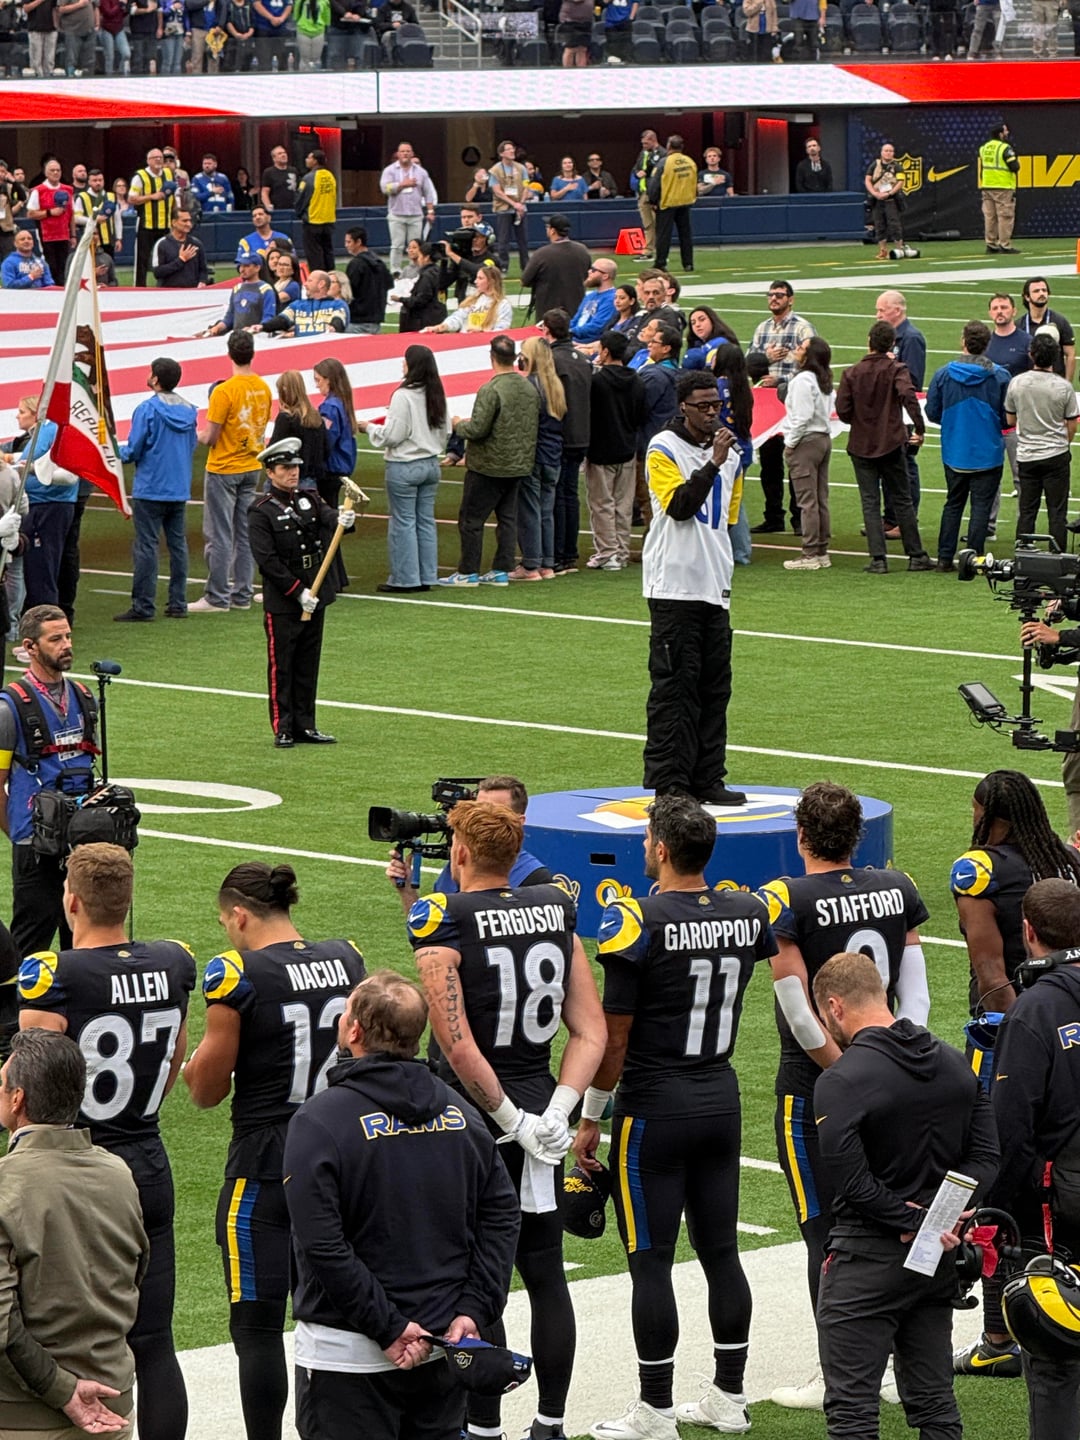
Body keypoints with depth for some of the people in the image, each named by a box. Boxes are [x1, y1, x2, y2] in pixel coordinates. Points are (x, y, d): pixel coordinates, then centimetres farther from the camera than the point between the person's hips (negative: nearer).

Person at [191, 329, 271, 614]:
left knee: (219, 535, -2)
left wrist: (198, 435, 4)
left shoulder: (224, 392, -19)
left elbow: (211, 438, -17)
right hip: (252, 467, 7)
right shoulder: (263, 388, 1)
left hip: (223, 470, -6)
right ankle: (242, 594, 16)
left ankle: (217, 598, 0)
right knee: (244, 534, 12)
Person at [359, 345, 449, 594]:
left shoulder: (403, 396, -18)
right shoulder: (437, 395, 4)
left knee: (403, 522, 0)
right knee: (426, 520, 11)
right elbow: (445, 431, 12)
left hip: (404, 467, -7)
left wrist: (370, 427, 0)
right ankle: (426, 577, 15)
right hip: (431, 464, 7)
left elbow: (392, 435, -17)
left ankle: (404, 579, 2)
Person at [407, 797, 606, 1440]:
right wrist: (553, 1114, -5)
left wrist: (510, 1120, -11)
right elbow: (592, 1032, 0)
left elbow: (459, 1050, -20)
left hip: (473, 1120, -5)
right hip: (541, 1102, 5)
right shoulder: (556, 910, 3)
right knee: (545, 1271, 13)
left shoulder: (444, 923, -13)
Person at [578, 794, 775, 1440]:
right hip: (722, 1098, 6)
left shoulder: (638, 924, -16)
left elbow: (614, 1036, -13)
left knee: (651, 1260, 0)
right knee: (721, 1251, 13)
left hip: (654, 1108, -6)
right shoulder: (747, 913, 1)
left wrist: (590, 1117, -3)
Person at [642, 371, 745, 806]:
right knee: (674, 688, -7)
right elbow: (679, 506, -19)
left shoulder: (728, 452, 15)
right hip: (674, 587, -7)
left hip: (714, 589, 7)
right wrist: (713, 463, -23)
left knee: (715, 687, 8)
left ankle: (707, 780, 14)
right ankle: (668, 783, -6)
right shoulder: (664, 449, -6)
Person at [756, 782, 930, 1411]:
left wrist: (844, 1072, -9)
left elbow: (799, 1011, -18)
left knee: (827, 1232, 1)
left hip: (813, 1084, -5)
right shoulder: (896, 889, 2)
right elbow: (916, 995, 1)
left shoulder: (787, 901, -14)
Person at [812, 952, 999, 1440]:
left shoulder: (840, 1082, -17)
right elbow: (987, 1155, 4)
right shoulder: (954, 1064, 6)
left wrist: (915, 1222, -15)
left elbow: (849, 1180, -24)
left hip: (867, 1259, -7)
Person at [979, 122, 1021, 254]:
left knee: (989, 217, 8)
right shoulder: (1005, 148, -11)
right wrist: (1016, 160, 6)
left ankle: (991, 245, 9)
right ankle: (1005, 246, -7)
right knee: (1005, 216, -4)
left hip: (987, 188, 7)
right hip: (1003, 188, -7)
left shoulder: (984, 148, 11)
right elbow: (1014, 167, -15)